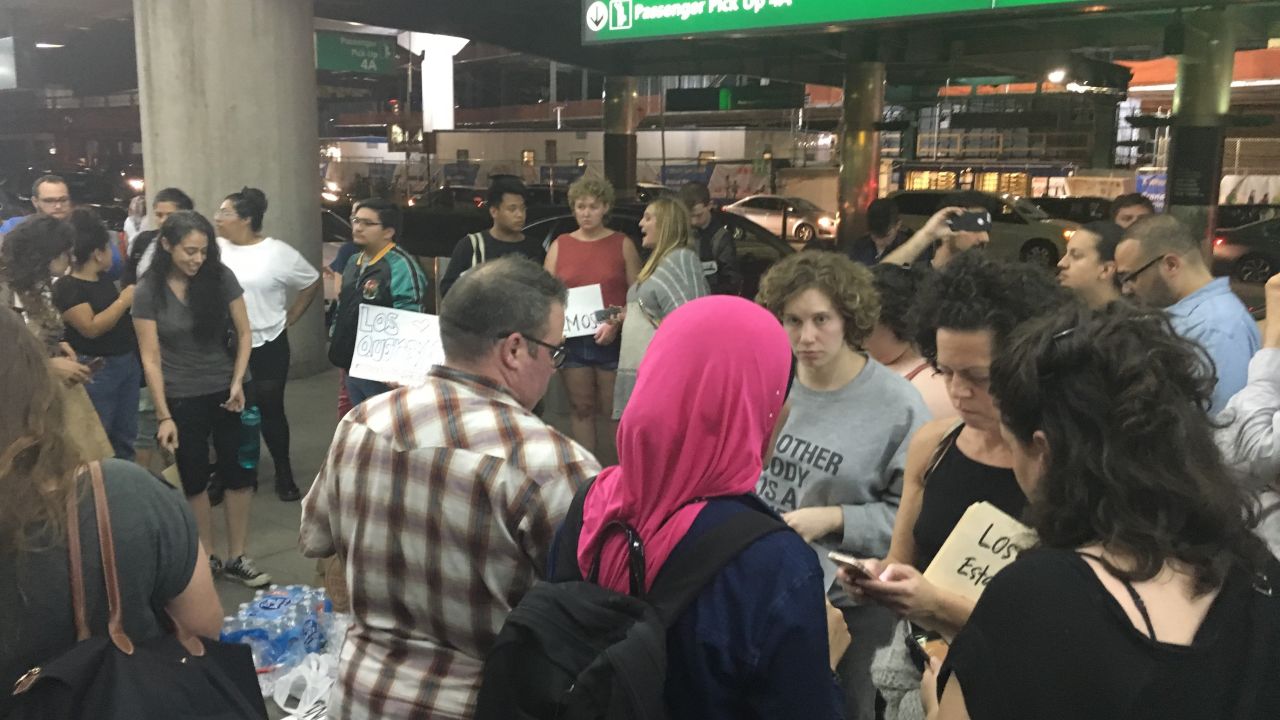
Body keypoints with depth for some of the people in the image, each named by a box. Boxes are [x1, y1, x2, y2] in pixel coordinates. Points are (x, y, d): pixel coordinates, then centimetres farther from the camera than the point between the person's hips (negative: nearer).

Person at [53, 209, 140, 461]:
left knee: (125, 436, 15)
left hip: (128, 362, 8)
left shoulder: (104, 280, 10)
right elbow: (91, 328, -22)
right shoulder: (67, 286, -14)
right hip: (95, 371, -8)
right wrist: (124, 300, -18)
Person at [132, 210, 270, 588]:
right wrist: (164, 416, -12)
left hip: (227, 391, 2)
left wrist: (238, 382, -12)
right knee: (194, 480, 10)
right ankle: (207, 558, 25)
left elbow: (243, 333, 0)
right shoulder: (148, 292, -10)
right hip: (182, 399, -1)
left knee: (240, 474, 4)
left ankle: (236, 558, 18)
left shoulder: (221, 277, -6)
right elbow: (150, 358, -9)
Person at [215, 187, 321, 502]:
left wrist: (289, 318, 1)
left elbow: (312, 283, 2)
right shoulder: (215, 249, -1)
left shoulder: (278, 253, -8)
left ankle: (284, 474, 20)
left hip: (268, 346, -3)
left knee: (270, 410, 6)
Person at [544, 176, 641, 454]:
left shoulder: (622, 244, 3)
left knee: (614, 412, 1)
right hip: (573, 340, 3)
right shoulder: (559, 246, 9)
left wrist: (617, 323, -16)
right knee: (581, 409, 9)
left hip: (613, 342, -2)